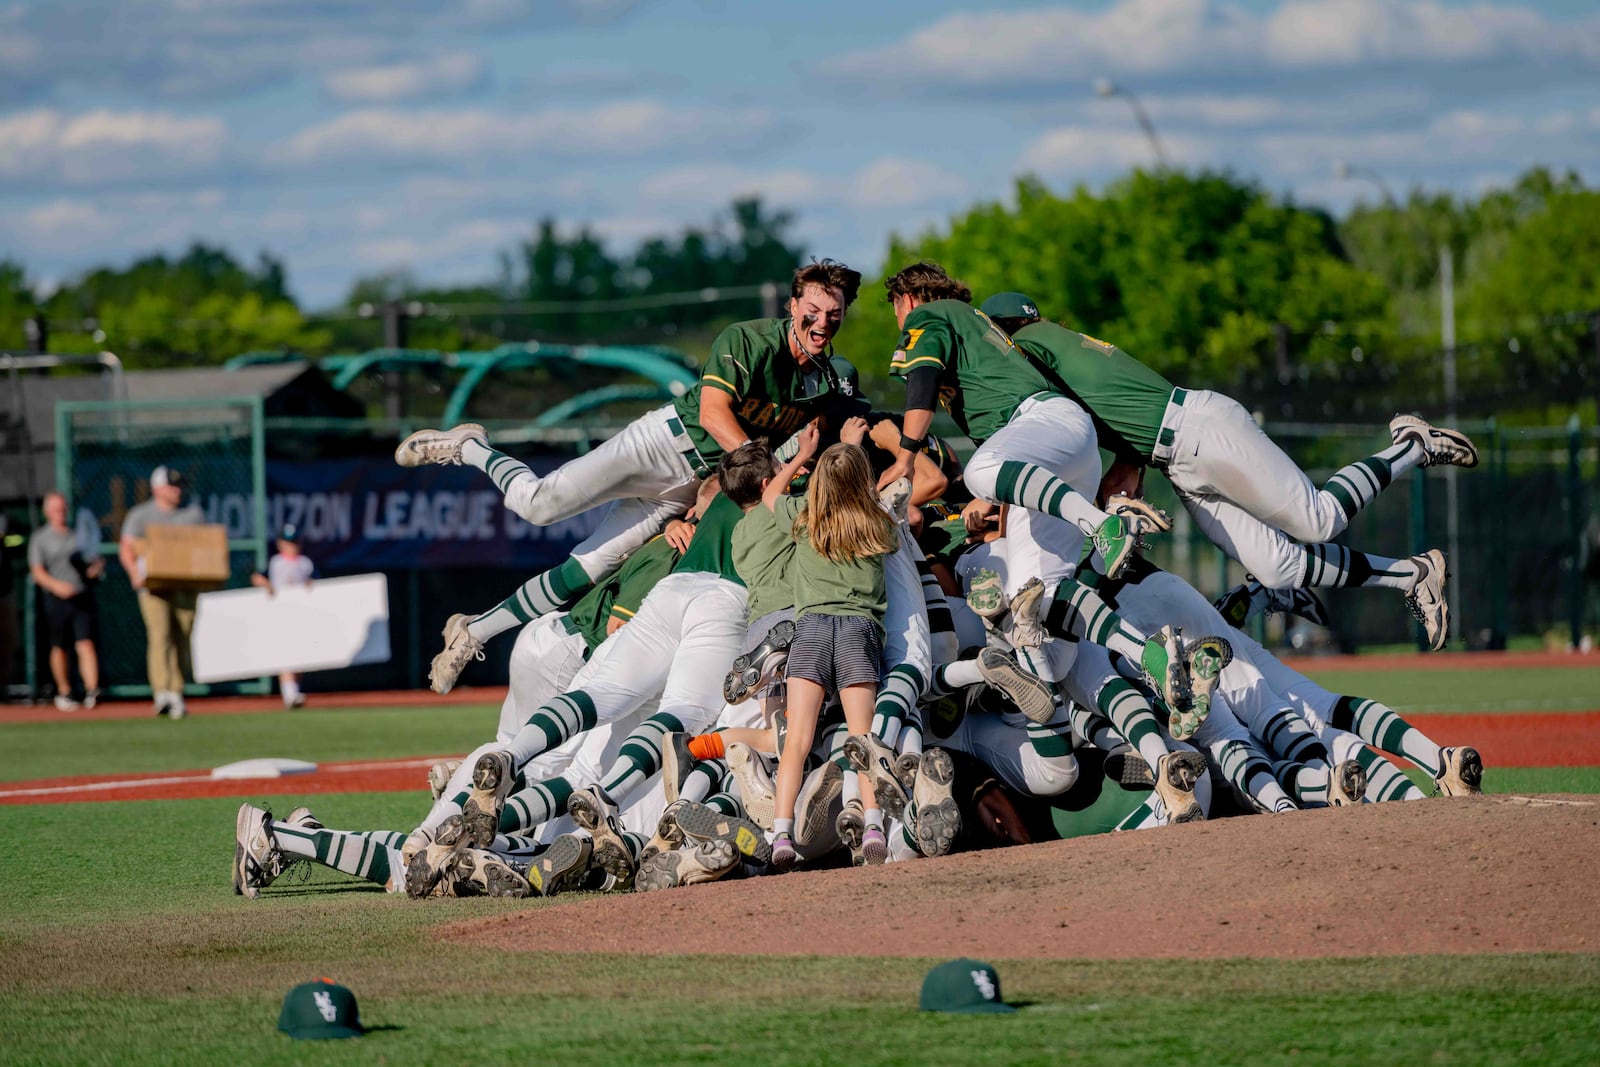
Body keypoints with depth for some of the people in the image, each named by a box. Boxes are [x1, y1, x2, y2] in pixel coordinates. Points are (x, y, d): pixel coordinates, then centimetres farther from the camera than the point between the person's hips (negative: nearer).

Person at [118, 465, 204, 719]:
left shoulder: (194, 513, 15)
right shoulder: (140, 515, 5)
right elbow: (126, 548, 0)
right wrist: (135, 572, -19)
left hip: (186, 586, 4)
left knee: (182, 641, 2)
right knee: (160, 636, -17)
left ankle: (177, 693, 9)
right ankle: (161, 692, -26)